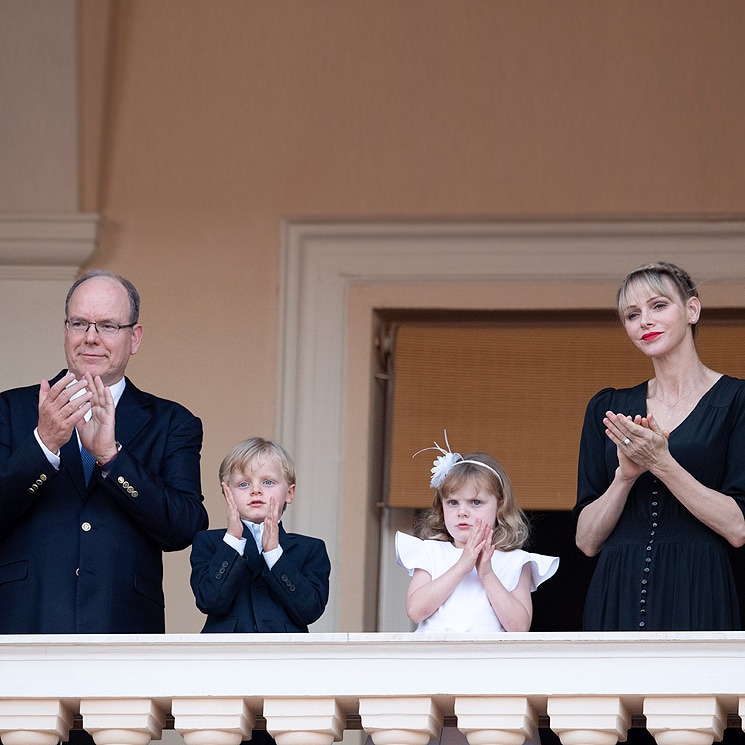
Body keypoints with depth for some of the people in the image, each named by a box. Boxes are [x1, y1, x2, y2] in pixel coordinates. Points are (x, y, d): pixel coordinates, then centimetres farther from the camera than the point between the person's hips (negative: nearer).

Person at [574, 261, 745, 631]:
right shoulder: (607, 409, 12)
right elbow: (587, 540, 7)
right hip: (617, 598, 3)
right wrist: (625, 475, -9)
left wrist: (661, 462, -14)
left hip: (697, 603, -3)